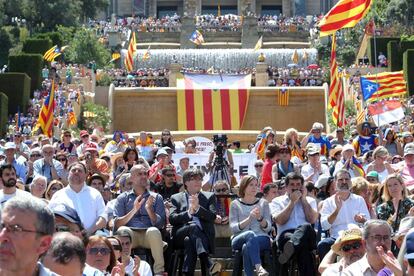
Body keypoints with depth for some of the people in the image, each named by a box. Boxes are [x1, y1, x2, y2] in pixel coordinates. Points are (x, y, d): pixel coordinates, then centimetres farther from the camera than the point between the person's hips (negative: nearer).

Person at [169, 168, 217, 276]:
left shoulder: (209, 197, 21)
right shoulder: (176, 198, 20)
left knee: (189, 241, -37)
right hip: (180, 237, 0)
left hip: (203, 236, 0)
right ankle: (207, 266, -50)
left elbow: (212, 216, 3)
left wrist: (197, 208, -13)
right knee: (193, 226, -36)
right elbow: (172, 219, 3)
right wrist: (188, 212, -13)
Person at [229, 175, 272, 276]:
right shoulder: (235, 204, 12)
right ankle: (259, 267, -57)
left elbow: (268, 228, 6)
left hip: (262, 239, 1)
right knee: (250, 234, -39)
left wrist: (260, 218, -15)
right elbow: (233, 228, -2)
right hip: (239, 240, -1)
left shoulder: (263, 203, 15)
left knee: (247, 247, -36)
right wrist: (249, 218, -17)